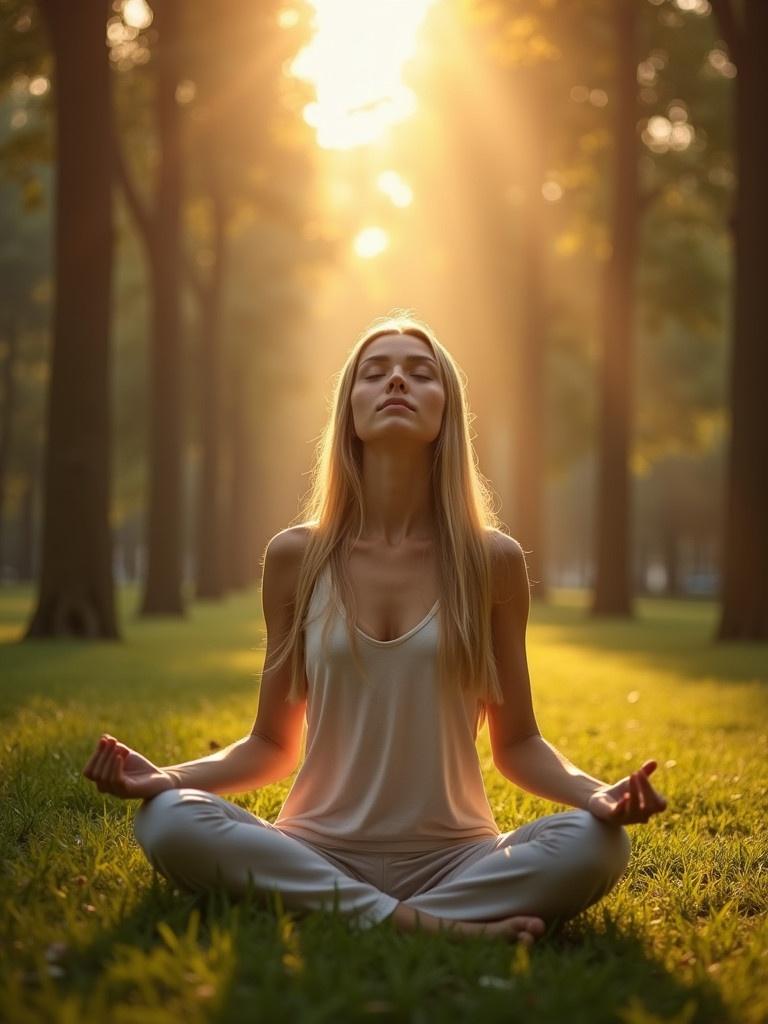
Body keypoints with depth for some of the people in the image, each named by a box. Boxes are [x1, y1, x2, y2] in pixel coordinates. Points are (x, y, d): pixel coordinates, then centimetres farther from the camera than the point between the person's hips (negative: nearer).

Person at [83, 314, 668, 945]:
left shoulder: (493, 561, 2)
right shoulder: (296, 557, 3)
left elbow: (517, 742, 7)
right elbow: (272, 745, 8)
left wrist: (594, 792, -14)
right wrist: (166, 776, -10)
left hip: (454, 860, 0)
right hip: (318, 855, 1)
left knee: (596, 844, -28)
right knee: (167, 820, -28)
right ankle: (432, 926, -25)